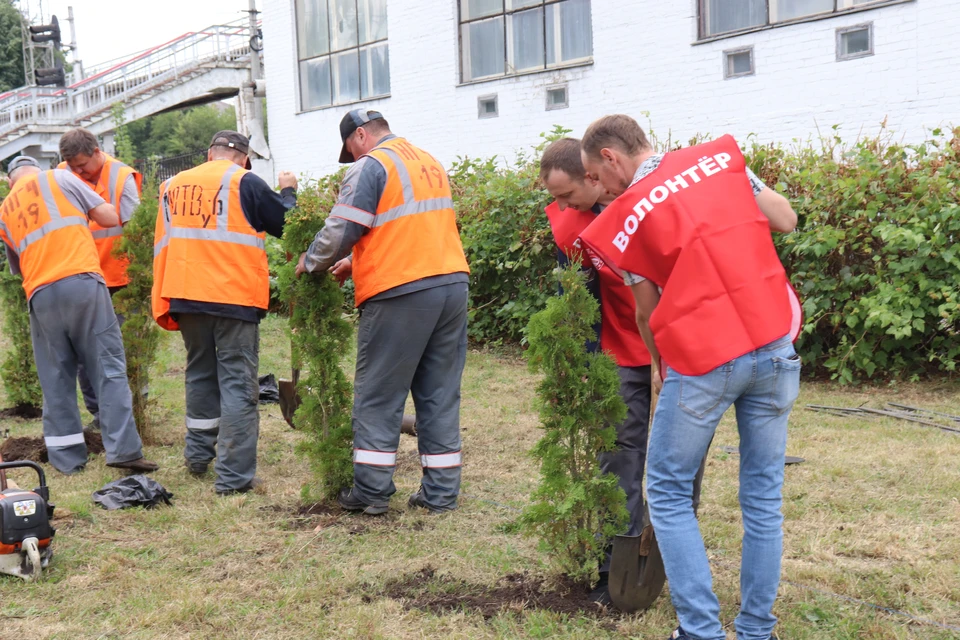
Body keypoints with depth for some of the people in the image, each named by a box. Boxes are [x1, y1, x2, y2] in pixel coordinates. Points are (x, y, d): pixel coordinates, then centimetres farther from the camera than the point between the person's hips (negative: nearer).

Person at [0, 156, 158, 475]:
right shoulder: (59, 178, 12)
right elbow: (109, 218, 8)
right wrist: (86, 214, 28)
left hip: (40, 295, 3)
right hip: (82, 282, -3)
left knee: (56, 378, 11)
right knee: (108, 367, -1)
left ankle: (67, 457, 13)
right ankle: (123, 450, -6)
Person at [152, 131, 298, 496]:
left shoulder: (174, 185, 13)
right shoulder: (245, 182, -4)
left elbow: (162, 246, 16)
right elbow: (285, 225, 4)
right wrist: (288, 191, 20)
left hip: (186, 297, 5)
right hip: (234, 296, -5)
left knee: (199, 374, 21)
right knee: (237, 382, -1)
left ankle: (197, 456, 31)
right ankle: (234, 475, -3)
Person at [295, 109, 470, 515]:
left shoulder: (370, 166, -5)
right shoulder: (429, 162, 19)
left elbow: (339, 232, -10)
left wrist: (311, 264, 9)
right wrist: (357, 262, 27)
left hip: (400, 294, -7)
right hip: (452, 284, 7)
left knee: (377, 396, 4)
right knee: (440, 394, 10)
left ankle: (370, 492, 10)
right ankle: (441, 493, 14)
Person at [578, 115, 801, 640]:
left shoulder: (624, 216, 0)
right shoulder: (720, 155, 9)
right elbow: (786, 221, 15)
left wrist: (661, 368, 24)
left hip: (703, 360, -4)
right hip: (774, 345, 5)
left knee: (668, 494, 12)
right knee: (763, 496, 13)